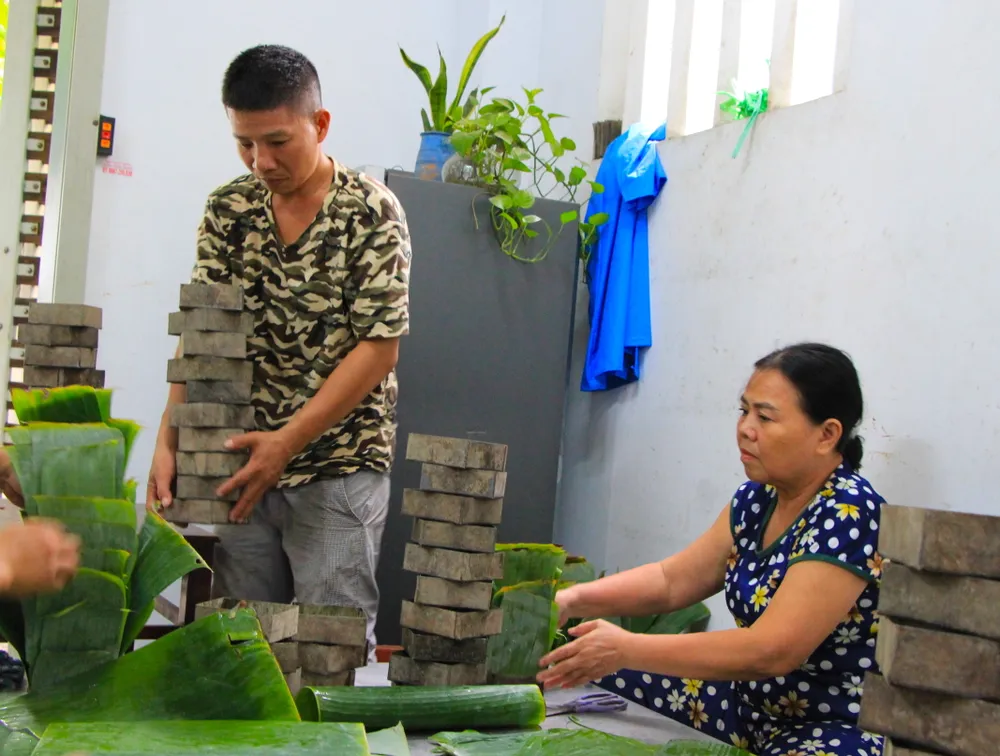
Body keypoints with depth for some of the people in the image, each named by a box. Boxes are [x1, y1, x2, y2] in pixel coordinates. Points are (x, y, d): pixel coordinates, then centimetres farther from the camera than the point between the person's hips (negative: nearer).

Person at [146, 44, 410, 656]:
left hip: (340, 471, -4)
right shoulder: (229, 210, 5)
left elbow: (380, 346, -12)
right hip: (242, 465, 4)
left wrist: (289, 440, -18)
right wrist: (169, 443, -12)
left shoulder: (372, 212, -9)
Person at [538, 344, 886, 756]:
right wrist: (573, 598, -6)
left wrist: (626, 649, -29)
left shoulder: (848, 516, -22)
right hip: (753, 705, 8)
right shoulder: (757, 499, 4)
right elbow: (671, 579, 10)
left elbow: (772, 651, -29)